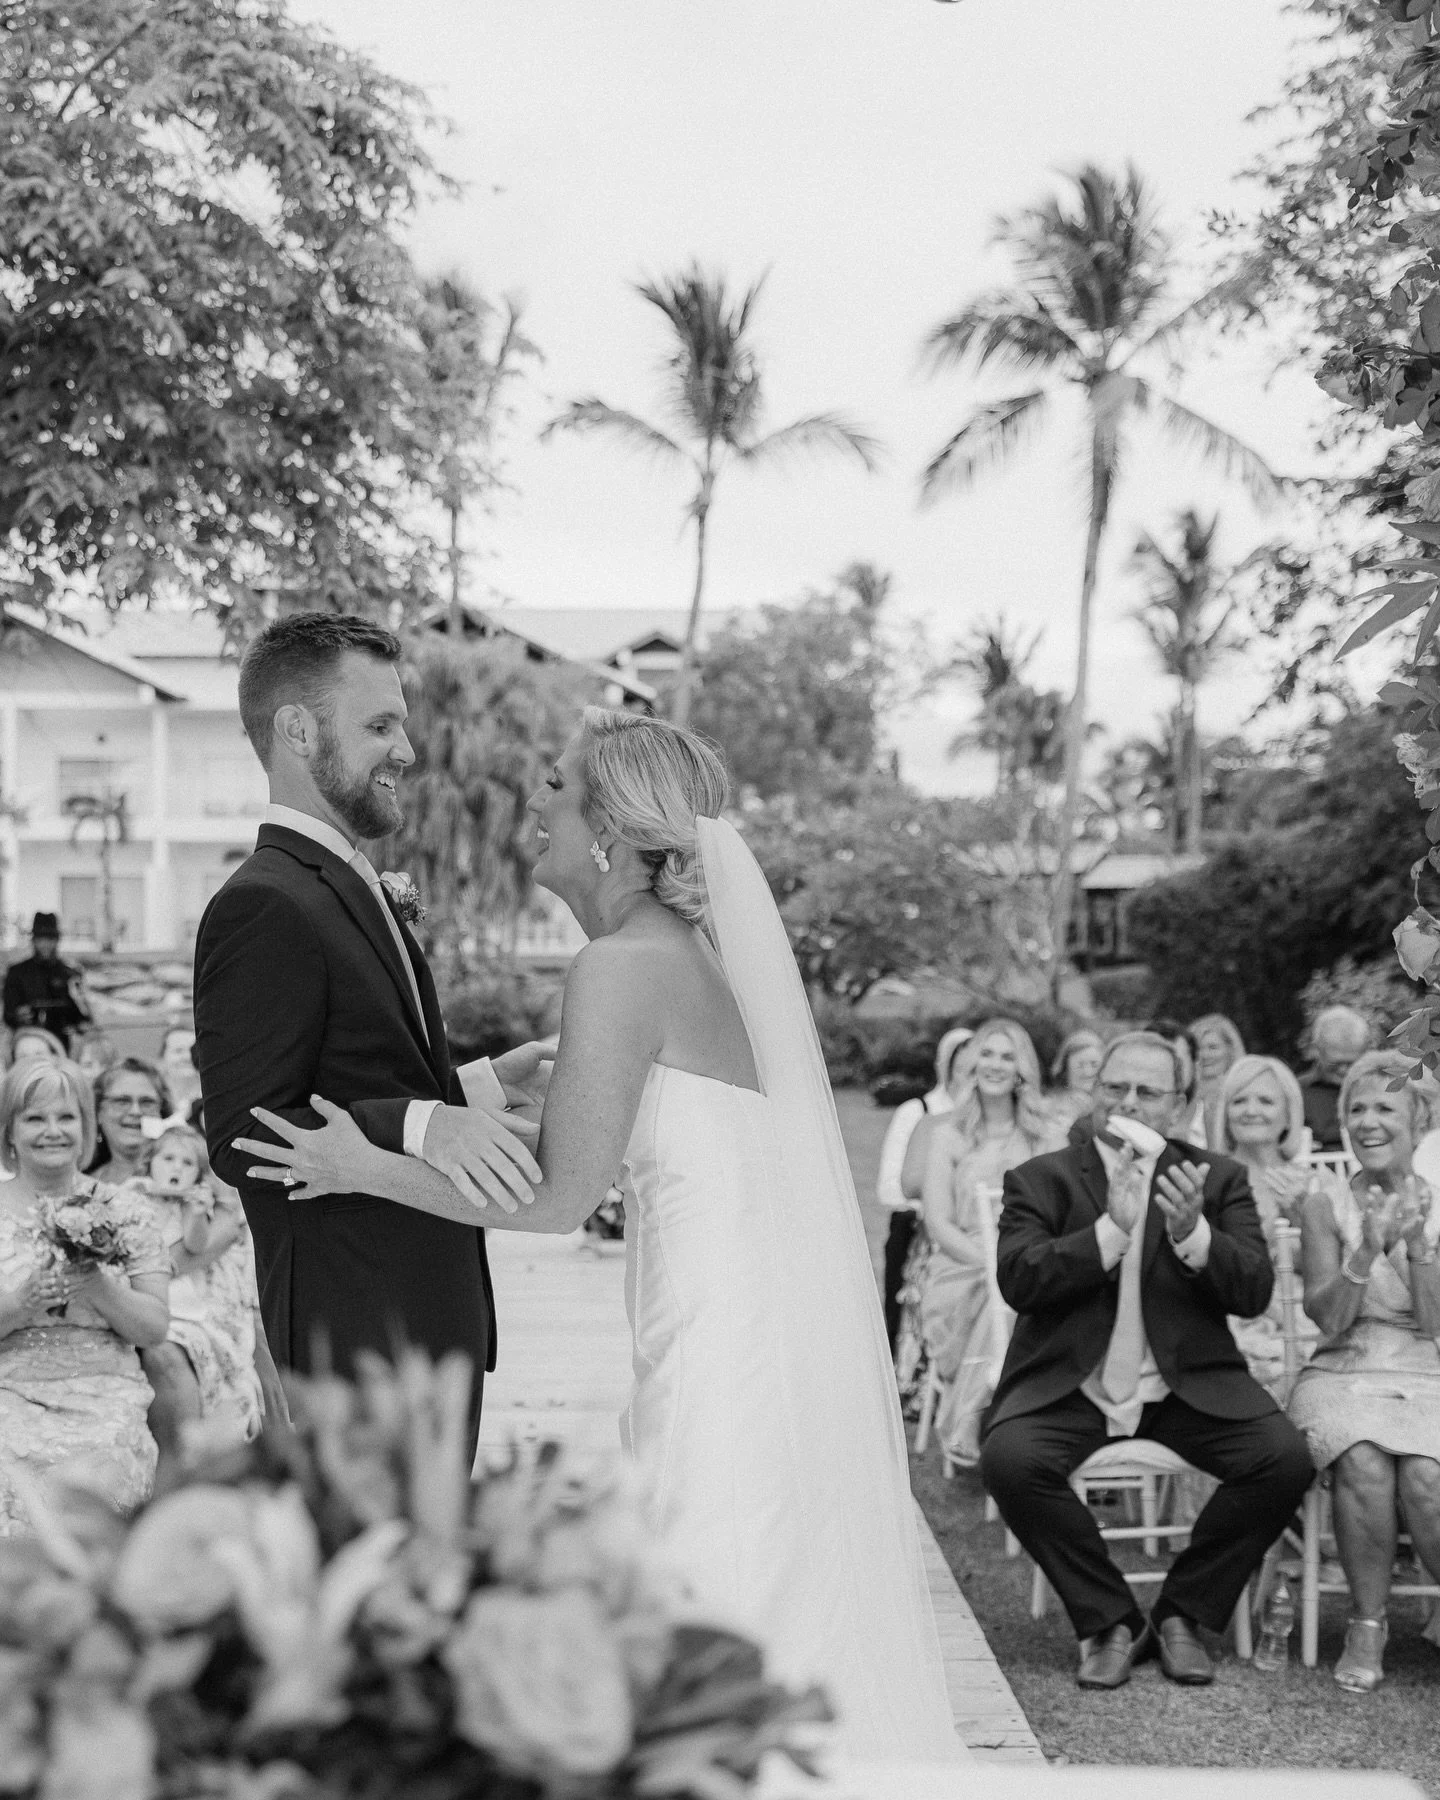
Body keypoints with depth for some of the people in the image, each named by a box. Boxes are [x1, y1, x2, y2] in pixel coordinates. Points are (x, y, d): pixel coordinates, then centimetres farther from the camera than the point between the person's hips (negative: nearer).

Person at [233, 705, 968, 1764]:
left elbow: (557, 1200, -14)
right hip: (785, 1315, 9)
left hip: (730, 1344, -9)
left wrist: (366, 1170, -7)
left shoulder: (622, 967, -15)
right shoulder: (693, 952, 12)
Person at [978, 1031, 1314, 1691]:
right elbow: (1016, 1280, -11)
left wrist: (1193, 1234, -21)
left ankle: (1182, 1613, 0)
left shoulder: (1218, 1179, 9)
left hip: (1187, 1384, 2)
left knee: (1287, 1458, -22)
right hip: (1067, 1386, -1)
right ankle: (1107, 1620, -6)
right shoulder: (1039, 1180, 5)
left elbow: (1255, 1292, -2)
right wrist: (1111, 1229, -22)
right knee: (1009, 1459, -30)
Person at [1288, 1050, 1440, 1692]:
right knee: (1365, 1466, -33)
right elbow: (1326, 1315, -3)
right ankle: (1367, 1626, -16)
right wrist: (1368, 1248, -17)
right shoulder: (1326, 1203, 4)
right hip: (1341, 1378, -1)